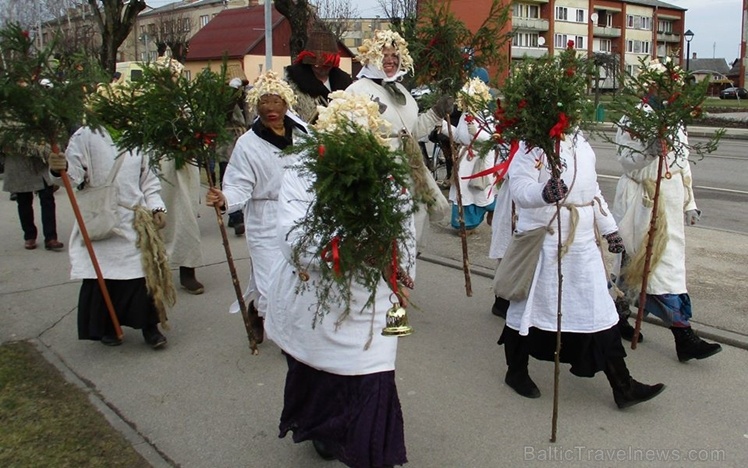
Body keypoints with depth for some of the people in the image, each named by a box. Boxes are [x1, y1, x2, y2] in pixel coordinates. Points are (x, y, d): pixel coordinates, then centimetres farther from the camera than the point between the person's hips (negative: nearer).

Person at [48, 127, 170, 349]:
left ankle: (150, 326, 14)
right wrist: (59, 169, -36)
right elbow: (73, 172, -14)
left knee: (145, 273, -2)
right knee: (102, 277, 3)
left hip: (136, 222, 2)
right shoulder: (85, 136, -3)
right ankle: (107, 327, 23)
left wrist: (157, 207, 3)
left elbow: (148, 180, 14)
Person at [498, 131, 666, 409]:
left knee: (601, 313, 8)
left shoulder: (580, 142, 11)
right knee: (528, 308, 8)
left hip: (583, 245, 7)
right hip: (542, 245, -7)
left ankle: (622, 386, 17)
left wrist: (609, 228, 19)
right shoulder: (534, 146, -13)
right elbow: (518, 185, -28)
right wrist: (543, 193, -48)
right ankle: (516, 372, 30)